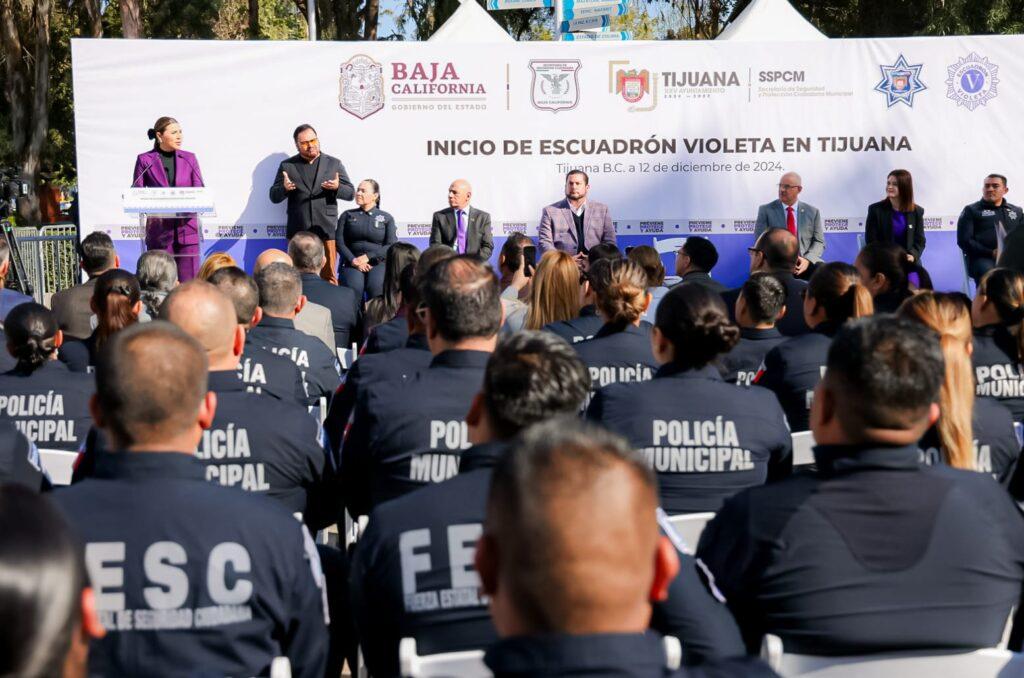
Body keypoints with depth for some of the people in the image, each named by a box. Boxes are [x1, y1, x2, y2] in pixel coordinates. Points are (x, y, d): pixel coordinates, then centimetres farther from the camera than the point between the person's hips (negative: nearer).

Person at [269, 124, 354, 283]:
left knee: (329, 276, -2)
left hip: (326, 229, 0)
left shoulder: (334, 163, 10)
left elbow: (350, 193, 8)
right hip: (298, 231, 0)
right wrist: (284, 188, -15)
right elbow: (274, 197, 8)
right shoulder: (287, 166, 9)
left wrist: (337, 187, -15)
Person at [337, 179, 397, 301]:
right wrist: (353, 260, -10)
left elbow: (392, 246, 2)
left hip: (379, 263, -1)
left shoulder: (387, 218, 13)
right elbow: (339, 242, 6)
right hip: (352, 262, 1)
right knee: (353, 288, -31)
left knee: (377, 288, -33)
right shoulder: (347, 215, 16)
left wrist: (368, 257, -10)